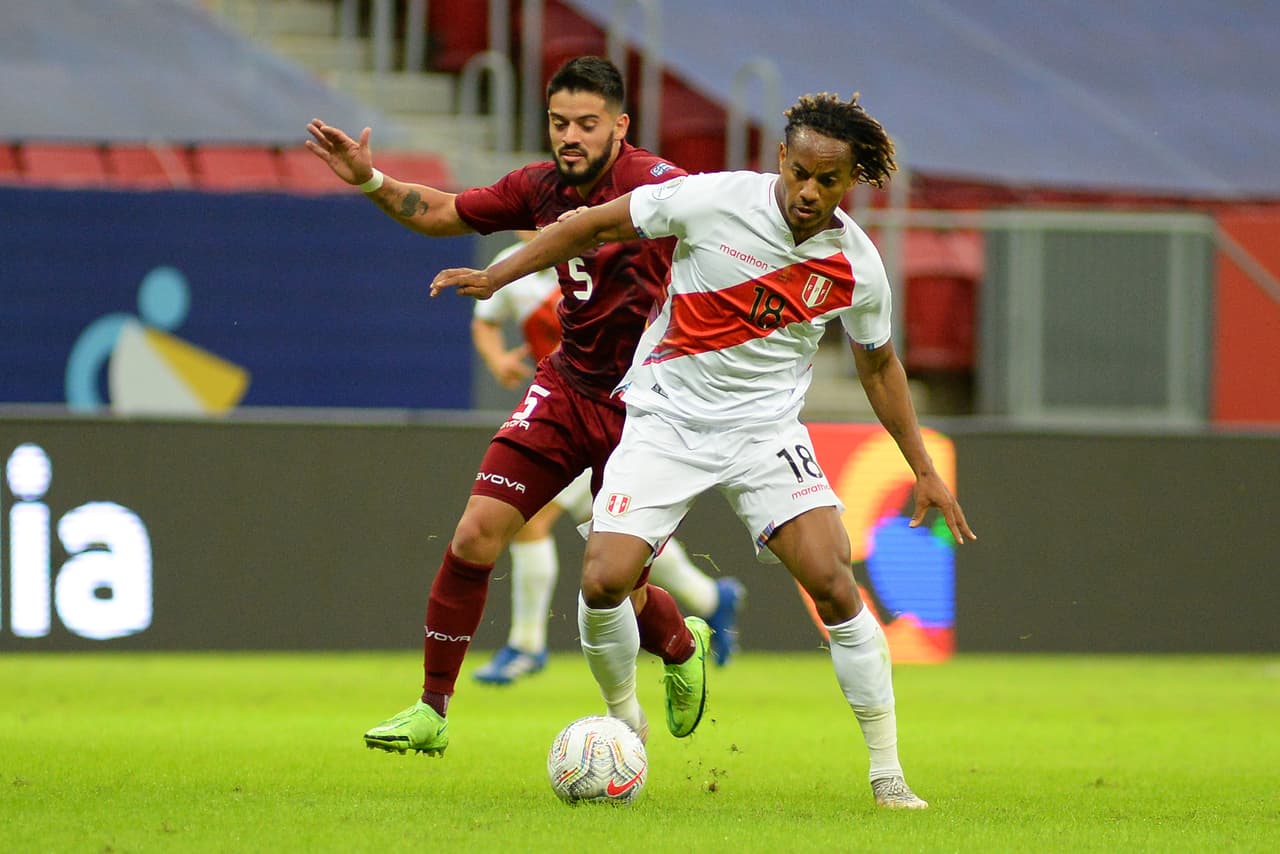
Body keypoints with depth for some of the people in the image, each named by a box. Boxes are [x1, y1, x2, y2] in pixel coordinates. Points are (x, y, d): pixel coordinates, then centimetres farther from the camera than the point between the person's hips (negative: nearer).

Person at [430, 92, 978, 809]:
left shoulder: (856, 264, -6)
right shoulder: (715, 201, -15)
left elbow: (879, 365, 12)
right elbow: (599, 225, -2)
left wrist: (925, 470, 13)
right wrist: (495, 278, -2)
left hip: (767, 429, 1)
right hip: (667, 419, -1)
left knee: (833, 581, -17)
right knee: (604, 582, -15)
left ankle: (887, 772, -7)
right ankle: (624, 723, 16)